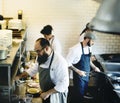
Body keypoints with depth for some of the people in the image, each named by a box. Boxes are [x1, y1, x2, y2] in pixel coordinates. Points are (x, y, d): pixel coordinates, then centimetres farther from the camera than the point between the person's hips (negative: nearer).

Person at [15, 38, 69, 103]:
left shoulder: (59, 61, -27)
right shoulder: (42, 58, -1)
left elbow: (64, 83, -27)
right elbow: (33, 69, 16)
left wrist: (48, 93, -26)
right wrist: (19, 76, 7)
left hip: (56, 97, -7)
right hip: (45, 95, 7)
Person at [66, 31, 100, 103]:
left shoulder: (88, 48, 2)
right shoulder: (76, 49, -23)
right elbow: (68, 63, -20)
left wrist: (94, 67, 8)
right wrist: (78, 71, -25)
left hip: (86, 75, 7)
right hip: (79, 76, -7)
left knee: (83, 93, 17)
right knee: (78, 95, 0)